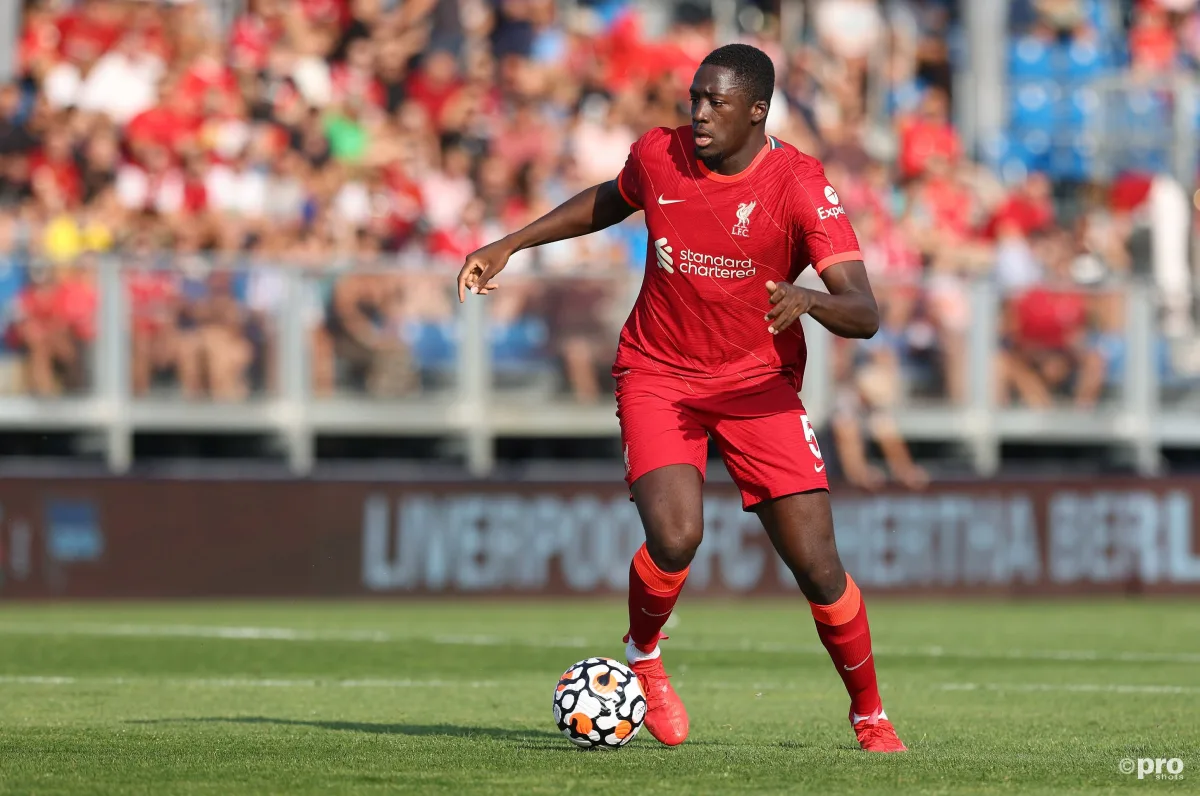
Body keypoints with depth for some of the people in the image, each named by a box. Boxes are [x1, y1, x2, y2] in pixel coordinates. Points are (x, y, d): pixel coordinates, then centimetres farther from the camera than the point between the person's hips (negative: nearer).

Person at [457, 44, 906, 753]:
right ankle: (643, 656, 8)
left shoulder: (798, 184, -17)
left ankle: (871, 716, 16)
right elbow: (612, 200, 19)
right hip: (658, 373, 1)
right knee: (675, 536, -24)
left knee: (817, 566, -7)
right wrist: (510, 246, 17)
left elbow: (864, 314, -23)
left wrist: (810, 299, -45)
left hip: (760, 382, -1)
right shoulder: (658, 156, -7)